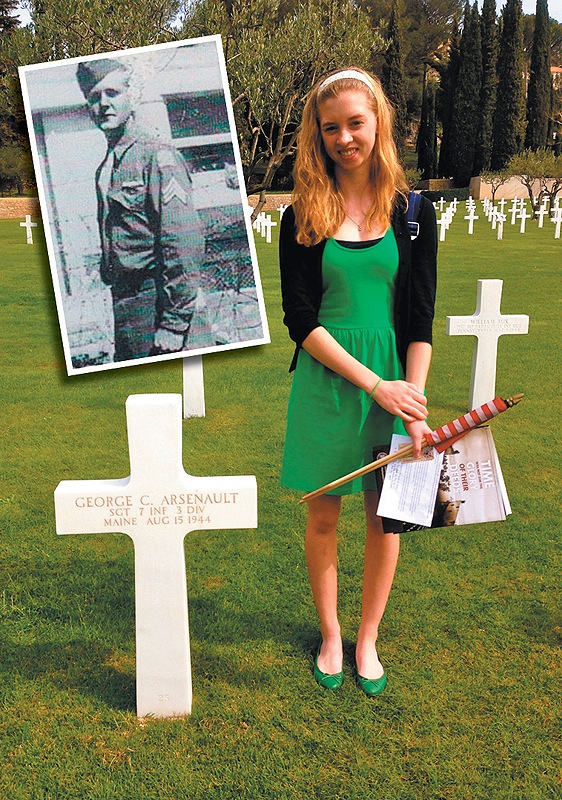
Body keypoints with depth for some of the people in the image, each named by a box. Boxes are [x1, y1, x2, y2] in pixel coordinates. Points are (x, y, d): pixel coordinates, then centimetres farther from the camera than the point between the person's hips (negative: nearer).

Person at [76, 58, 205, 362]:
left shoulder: (156, 154, -11)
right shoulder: (105, 168, 15)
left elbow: (186, 241, -19)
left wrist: (174, 324, -22)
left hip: (153, 300, -9)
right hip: (123, 303, 9)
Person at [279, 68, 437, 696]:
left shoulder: (411, 212, 1)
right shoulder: (303, 217, -2)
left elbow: (420, 319, -1)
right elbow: (300, 319, -7)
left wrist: (414, 405, -11)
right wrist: (374, 384, -15)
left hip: (395, 382, 1)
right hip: (325, 384, -1)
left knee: (385, 516, 10)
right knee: (322, 516, 10)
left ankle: (368, 638, 32)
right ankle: (330, 636, 32)